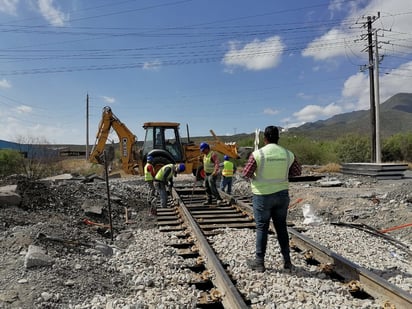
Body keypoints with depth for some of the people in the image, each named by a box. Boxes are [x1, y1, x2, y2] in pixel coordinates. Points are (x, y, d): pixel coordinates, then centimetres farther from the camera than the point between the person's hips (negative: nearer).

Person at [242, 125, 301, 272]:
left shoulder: (258, 154, -15)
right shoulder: (288, 154, -1)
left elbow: (245, 174, -13)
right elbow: (297, 171, 10)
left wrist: (254, 173, 7)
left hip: (263, 195, -4)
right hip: (282, 194, 4)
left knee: (262, 228, 7)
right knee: (281, 227, 15)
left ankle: (259, 262, 15)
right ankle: (287, 260, 22)